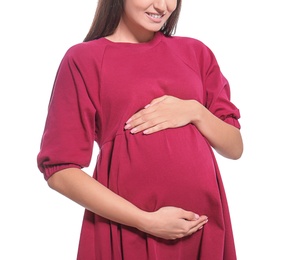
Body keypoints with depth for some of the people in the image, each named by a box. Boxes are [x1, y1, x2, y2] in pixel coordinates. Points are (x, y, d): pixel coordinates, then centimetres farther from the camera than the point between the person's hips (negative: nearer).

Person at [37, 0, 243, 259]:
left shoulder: (196, 52, 8)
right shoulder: (84, 58, -3)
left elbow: (235, 147, 9)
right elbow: (60, 170, -7)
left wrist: (195, 112, -10)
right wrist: (146, 220, -14)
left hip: (203, 222, 4)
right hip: (127, 228, -3)